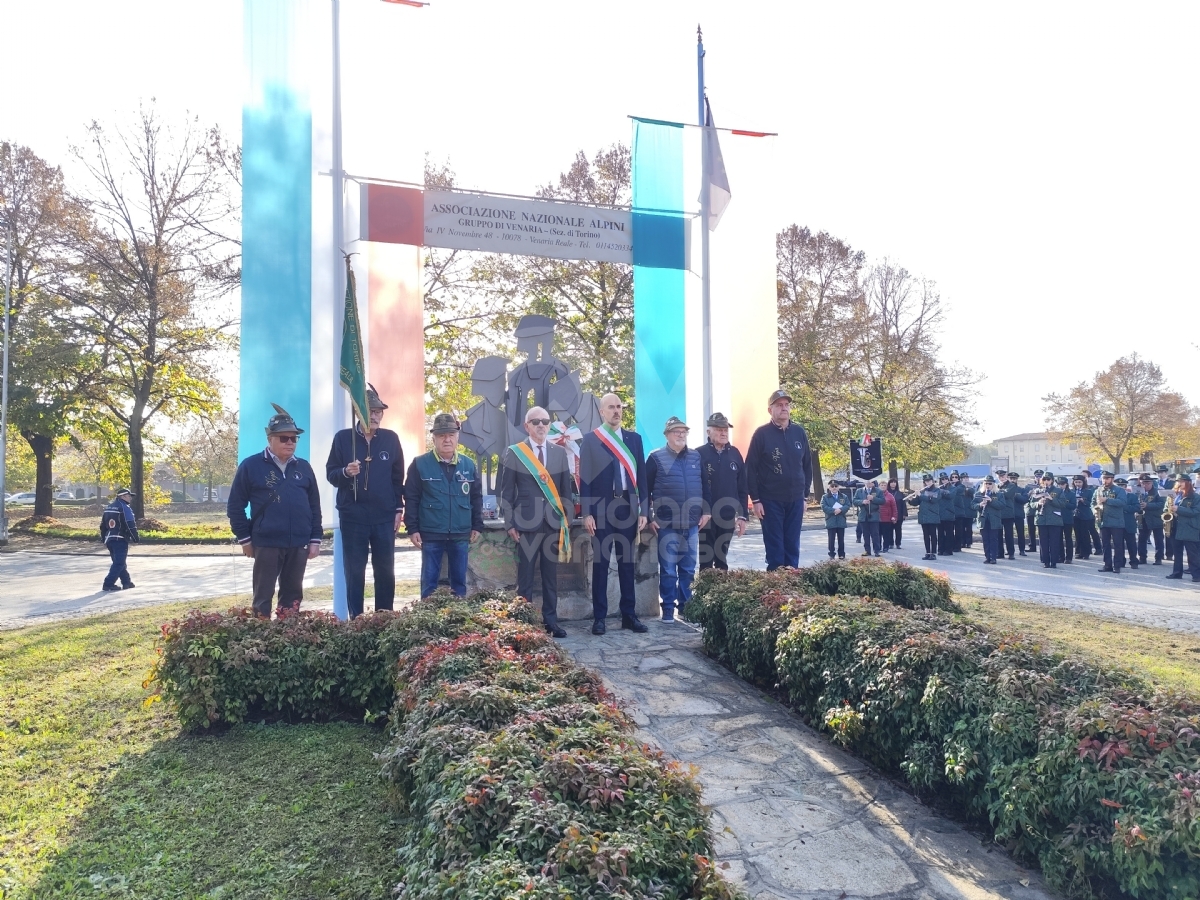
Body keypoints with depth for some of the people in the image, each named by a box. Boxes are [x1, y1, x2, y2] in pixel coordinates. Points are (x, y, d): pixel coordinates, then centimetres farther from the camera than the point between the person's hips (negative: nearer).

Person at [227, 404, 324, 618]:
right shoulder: (251, 466, -1)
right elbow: (235, 506, 1)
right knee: (263, 595, 4)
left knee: (293, 595, 11)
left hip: (299, 544, 4)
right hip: (266, 544, -4)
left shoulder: (303, 467, 11)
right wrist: (244, 538, -2)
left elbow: (315, 506, 12)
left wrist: (315, 538, 7)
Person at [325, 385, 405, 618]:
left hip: (385, 516, 2)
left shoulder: (391, 438, 5)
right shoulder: (343, 438, 0)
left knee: (386, 573, 7)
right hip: (353, 517, -1)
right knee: (354, 573, 4)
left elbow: (398, 477, 9)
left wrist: (399, 508, 5)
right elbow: (330, 474, 1)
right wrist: (345, 472, -20)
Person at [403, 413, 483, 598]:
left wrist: (477, 526, 7)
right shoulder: (420, 464, -4)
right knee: (429, 581, 5)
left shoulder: (468, 465, 6)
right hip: (430, 534, -3)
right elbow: (411, 498, -3)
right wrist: (412, 528, -7)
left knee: (459, 581, 11)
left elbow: (476, 498, 11)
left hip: (461, 535, 3)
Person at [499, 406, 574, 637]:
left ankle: (550, 621, 17)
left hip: (554, 523, 3)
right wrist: (510, 523, -5)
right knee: (525, 577, 3)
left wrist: (568, 519, 5)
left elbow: (567, 489, 11)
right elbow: (506, 492, 0)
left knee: (551, 576, 8)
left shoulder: (560, 452, 9)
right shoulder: (513, 453, 1)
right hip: (526, 523, -2)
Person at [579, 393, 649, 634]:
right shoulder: (590, 440, 2)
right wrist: (586, 513, -9)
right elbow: (585, 479, -2)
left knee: (627, 562, 8)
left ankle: (629, 615, 15)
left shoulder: (634, 438, 10)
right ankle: (599, 617, 9)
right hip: (601, 508, -3)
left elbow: (641, 475, 8)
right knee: (601, 563, 2)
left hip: (628, 508, 3)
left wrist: (643, 510, 3)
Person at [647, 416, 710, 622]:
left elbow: (704, 485, 15)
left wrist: (706, 511, 7)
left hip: (692, 524, 4)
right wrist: (649, 517, -4)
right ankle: (668, 608, 11)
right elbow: (645, 488, -1)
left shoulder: (696, 456, 10)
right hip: (667, 524, -3)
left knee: (689, 568, 10)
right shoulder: (656, 458, -2)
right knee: (668, 569, 1)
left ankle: (686, 605, 21)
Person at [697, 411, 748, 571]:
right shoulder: (700, 454, -6)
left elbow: (742, 487, 7)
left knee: (722, 558, 14)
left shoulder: (735, 453, 6)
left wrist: (743, 515, 4)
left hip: (727, 516, 4)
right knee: (706, 558, 0)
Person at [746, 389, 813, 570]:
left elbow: (807, 465, 14)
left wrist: (805, 494, 10)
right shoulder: (762, 434, -4)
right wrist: (755, 499, -9)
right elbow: (751, 468, -6)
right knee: (775, 548, 1)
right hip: (770, 501, -3)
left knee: (792, 547, 8)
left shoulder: (800, 432, 7)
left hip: (795, 500, 4)